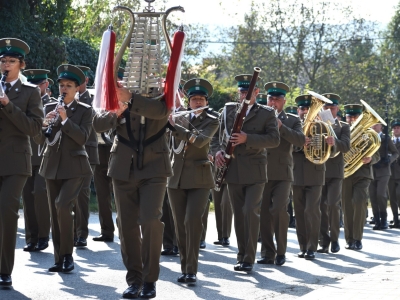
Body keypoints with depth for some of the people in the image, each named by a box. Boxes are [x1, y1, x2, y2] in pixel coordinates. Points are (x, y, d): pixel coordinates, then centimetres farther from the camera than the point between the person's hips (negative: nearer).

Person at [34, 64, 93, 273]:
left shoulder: (85, 110, 0)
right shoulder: (49, 108, 9)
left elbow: (83, 138, -12)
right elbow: (38, 140, 4)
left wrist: (65, 119, -20)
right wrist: (44, 124, -16)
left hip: (74, 167, -4)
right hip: (52, 166, 4)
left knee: (63, 206, -20)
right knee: (54, 212, 5)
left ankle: (67, 255, -8)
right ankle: (59, 258, 12)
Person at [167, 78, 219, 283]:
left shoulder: (211, 121, 0)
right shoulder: (179, 118, 12)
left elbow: (200, 140, -18)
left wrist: (174, 126, -24)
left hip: (199, 178, -4)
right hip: (176, 178, 4)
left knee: (193, 221, -17)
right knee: (180, 224, 2)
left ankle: (192, 270, -16)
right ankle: (185, 267, 10)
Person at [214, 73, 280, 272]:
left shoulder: (267, 113, 1)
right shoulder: (228, 109, 11)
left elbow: (274, 140, -10)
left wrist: (247, 139, -19)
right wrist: (218, 150, -2)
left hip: (255, 171, -4)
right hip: (233, 171, 4)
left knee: (251, 211, -13)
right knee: (239, 214, 8)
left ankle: (249, 258, -9)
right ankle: (241, 256, 16)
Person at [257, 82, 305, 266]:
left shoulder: (292, 120, 9)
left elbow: (301, 141, -7)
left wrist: (281, 127, -16)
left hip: (282, 175, -2)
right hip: (262, 173, 2)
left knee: (279, 209, -15)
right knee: (264, 214, 0)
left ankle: (281, 251, -3)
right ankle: (267, 253, 7)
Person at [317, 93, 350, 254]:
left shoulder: (343, 127, 7)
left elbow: (346, 147, -8)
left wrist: (334, 140, -26)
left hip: (335, 172, -2)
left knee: (333, 204, -12)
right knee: (321, 207, -1)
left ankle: (334, 239, 4)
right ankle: (324, 242, 4)